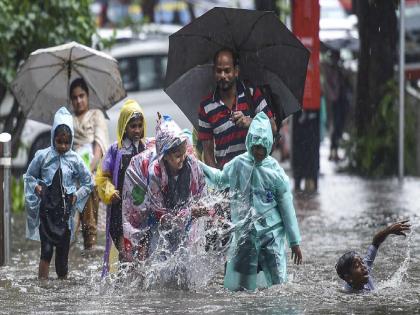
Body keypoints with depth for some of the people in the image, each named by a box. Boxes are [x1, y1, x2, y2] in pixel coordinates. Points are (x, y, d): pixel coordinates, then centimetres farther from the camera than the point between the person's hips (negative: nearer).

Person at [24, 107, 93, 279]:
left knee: (63, 249, 6)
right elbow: (28, 176, 11)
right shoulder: (43, 156, -3)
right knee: (46, 249, -13)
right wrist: (36, 186, -7)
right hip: (46, 209, -2)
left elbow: (88, 182, 12)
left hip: (65, 212, 2)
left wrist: (77, 196, 0)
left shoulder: (75, 160, 0)